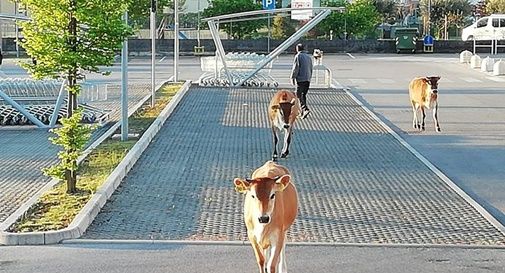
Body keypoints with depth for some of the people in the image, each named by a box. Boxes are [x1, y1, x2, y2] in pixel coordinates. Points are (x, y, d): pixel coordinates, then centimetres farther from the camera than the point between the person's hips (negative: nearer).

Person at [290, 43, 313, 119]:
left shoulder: (298, 56, -6)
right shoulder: (309, 57, 15)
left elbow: (295, 68, -11)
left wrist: (292, 78, -5)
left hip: (300, 79, -7)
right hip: (307, 80, 7)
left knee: (299, 95, -5)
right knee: (303, 95, 13)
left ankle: (305, 109, -22)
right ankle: (303, 113, 13)